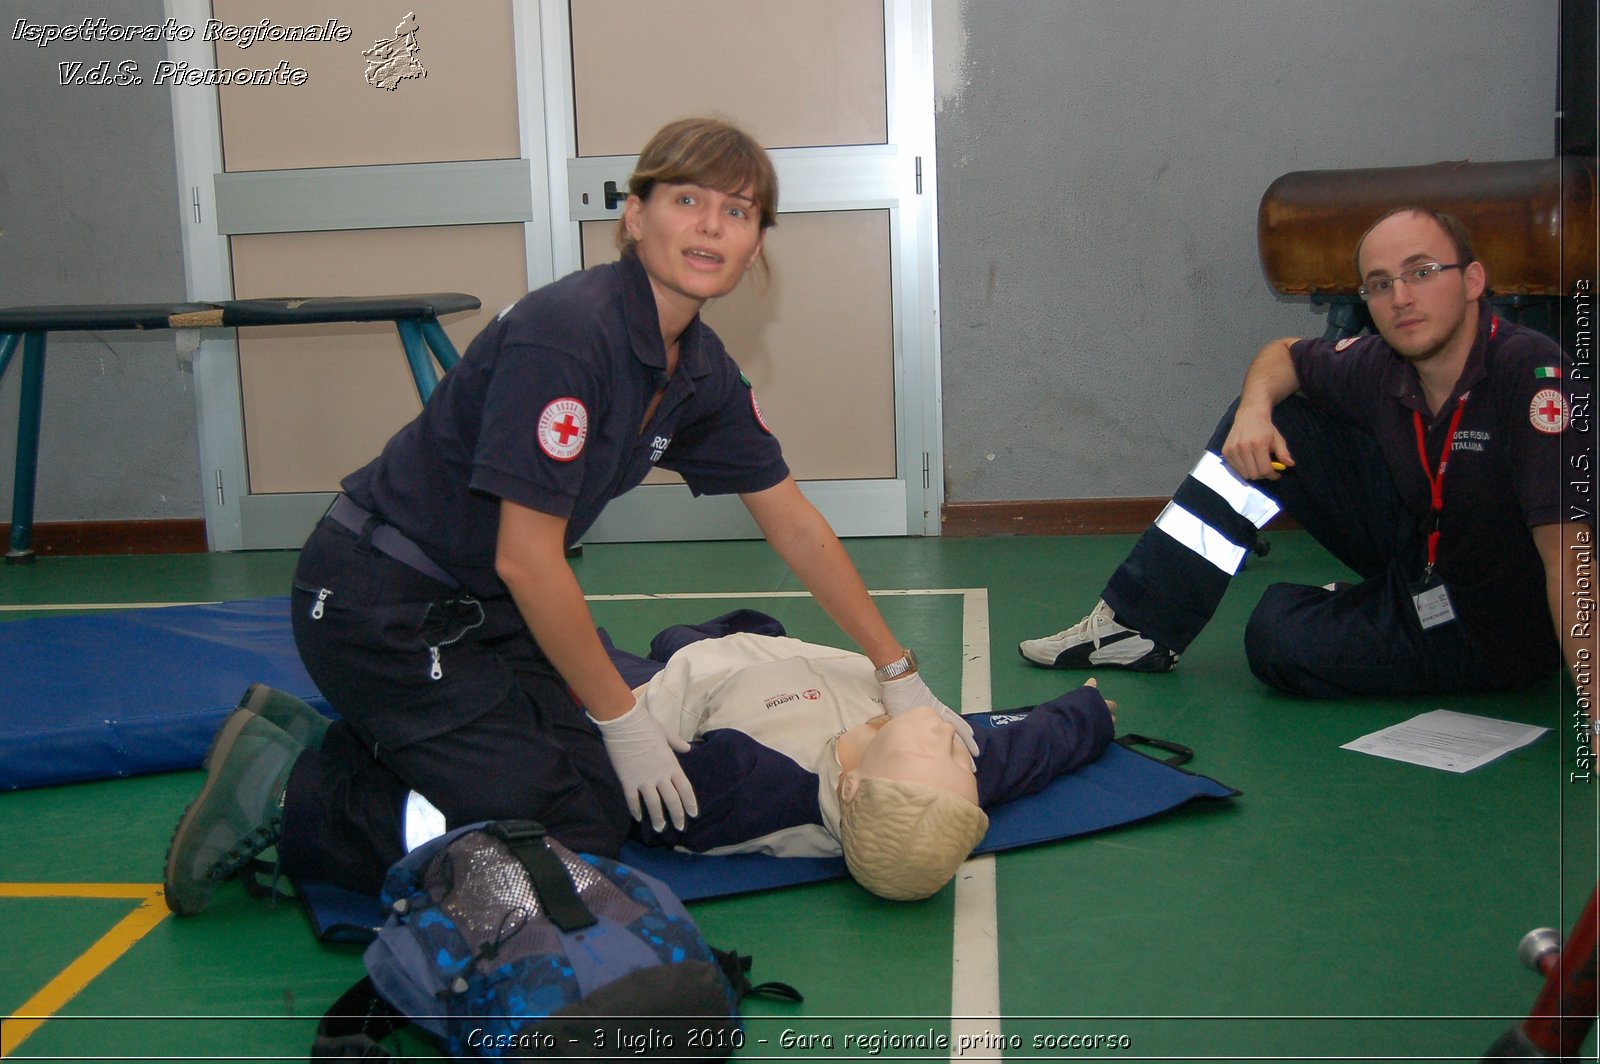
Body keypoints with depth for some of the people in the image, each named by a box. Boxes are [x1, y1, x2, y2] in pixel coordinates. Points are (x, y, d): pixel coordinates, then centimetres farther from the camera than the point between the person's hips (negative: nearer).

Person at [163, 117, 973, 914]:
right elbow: (527, 559, -23)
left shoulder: (700, 370, 1)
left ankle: (343, 740, 12)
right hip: (379, 603, -9)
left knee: (608, 802, 3)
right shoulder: (566, 332, -25)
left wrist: (898, 673, 11)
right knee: (572, 829, -11)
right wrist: (621, 718, -12)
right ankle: (288, 796, 0)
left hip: (481, 607, 9)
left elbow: (794, 525, 10)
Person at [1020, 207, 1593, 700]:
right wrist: (1255, 407, -13)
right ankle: (1138, 625, 3)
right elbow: (1284, 354, 11)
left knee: (1282, 636, -26)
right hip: (1416, 555, 6)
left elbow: (1568, 554, -39)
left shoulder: (1532, 372, -31)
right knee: (1267, 425, -1)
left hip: (1499, 628, -6)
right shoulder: (1380, 365, -11)